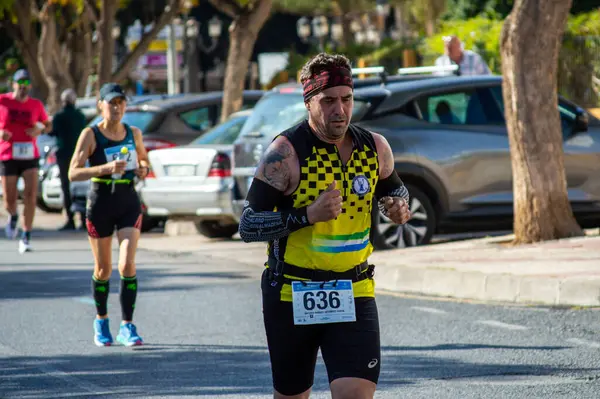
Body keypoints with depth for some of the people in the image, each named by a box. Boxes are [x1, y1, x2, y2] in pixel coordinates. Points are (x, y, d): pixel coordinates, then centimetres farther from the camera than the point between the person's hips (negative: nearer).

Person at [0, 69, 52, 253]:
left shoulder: (36, 105, 3)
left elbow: (47, 124, 17)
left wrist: (40, 130, -6)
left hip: (30, 156, 1)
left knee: (30, 195, -14)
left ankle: (26, 238, -7)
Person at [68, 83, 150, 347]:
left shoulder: (133, 133, 4)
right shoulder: (90, 135, -7)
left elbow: (143, 158, 24)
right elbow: (73, 173, -15)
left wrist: (143, 168, 0)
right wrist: (106, 168, -28)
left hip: (129, 203, 2)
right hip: (100, 204, -2)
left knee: (128, 265, -12)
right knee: (103, 269, 8)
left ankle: (127, 326, -8)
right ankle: (101, 321, 30)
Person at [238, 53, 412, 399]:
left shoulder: (375, 148, 1)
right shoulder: (285, 153, -13)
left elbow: (393, 188, 23)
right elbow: (249, 226, -14)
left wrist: (398, 205, -1)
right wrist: (309, 215, -26)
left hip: (354, 292, 2)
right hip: (291, 295, -2)